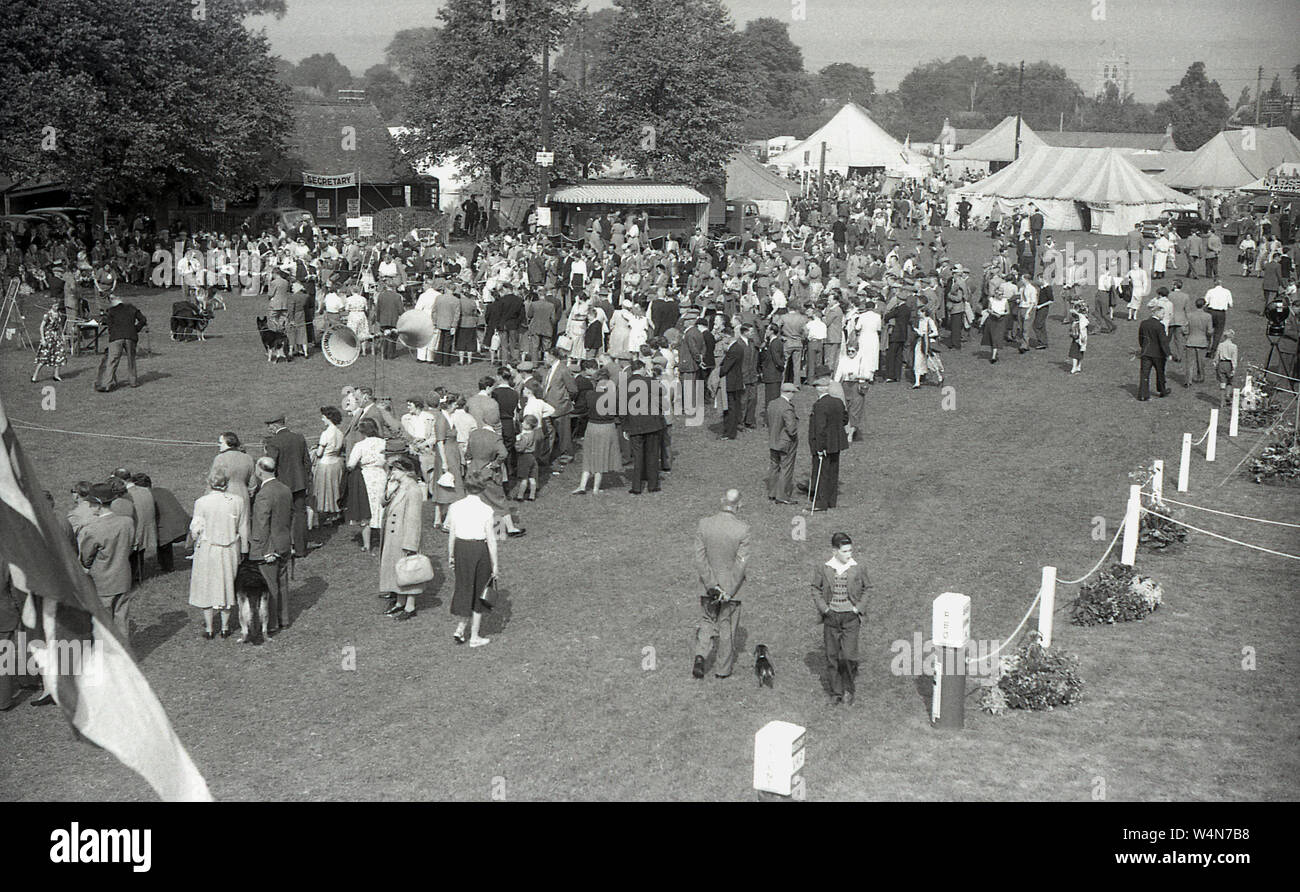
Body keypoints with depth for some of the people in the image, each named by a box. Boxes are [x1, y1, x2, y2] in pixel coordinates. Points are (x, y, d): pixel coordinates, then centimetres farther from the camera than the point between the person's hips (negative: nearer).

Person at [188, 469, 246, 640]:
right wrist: (243, 552, 11)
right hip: (230, 551, 2)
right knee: (227, 585, 15)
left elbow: (195, 529, -10)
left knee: (207, 587, 11)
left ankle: (208, 629, 17)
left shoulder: (201, 502, -14)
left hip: (207, 549, -2)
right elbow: (244, 531, 0)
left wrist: (194, 537, 13)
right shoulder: (238, 502, -7)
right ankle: (225, 627, 23)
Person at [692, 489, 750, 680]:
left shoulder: (704, 524, -10)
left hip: (709, 583, 2)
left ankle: (701, 654, 2)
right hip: (732, 584, -2)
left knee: (708, 621, 22)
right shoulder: (742, 529, -18)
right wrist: (728, 592, -13)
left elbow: (699, 558, -11)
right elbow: (741, 563, -18)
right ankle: (722, 669, 24)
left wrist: (711, 585, -9)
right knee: (727, 627, 14)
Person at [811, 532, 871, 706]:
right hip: (831, 618, 2)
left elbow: (866, 590, 10)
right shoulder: (824, 570, 0)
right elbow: (816, 590, 9)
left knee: (848, 656, -10)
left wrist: (859, 608, -1)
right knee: (832, 657, 5)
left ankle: (849, 691, 8)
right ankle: (836, 692, 17)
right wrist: (823, 607, -2)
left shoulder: (858, 569, -1)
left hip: (850, 617, -2)